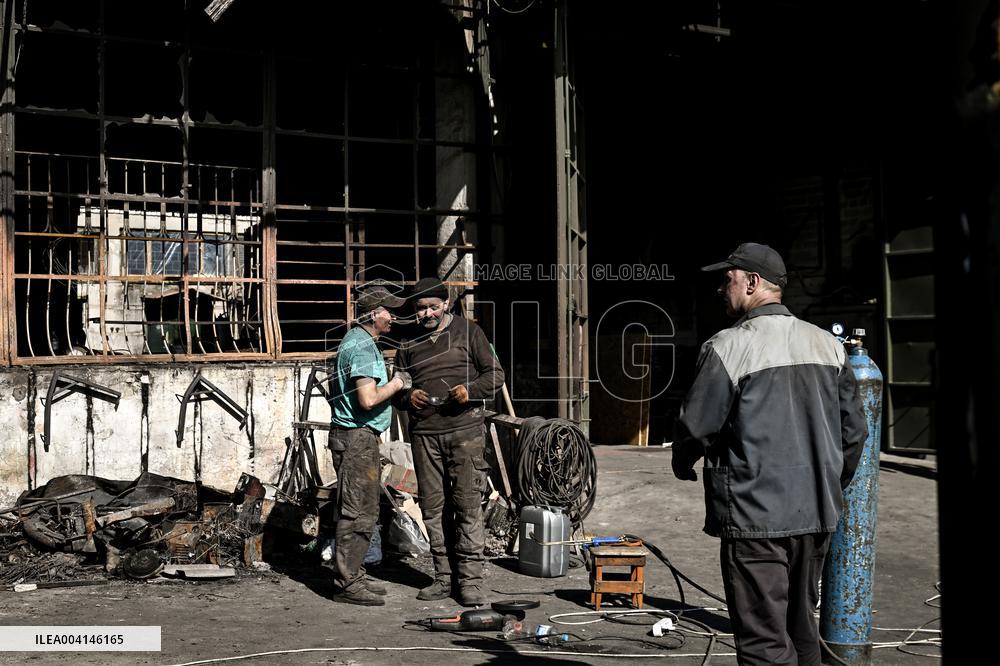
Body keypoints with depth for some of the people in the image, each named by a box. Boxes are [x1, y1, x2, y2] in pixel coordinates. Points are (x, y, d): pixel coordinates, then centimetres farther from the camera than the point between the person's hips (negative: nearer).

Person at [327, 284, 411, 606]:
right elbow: (368, 399, -26)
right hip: (356, 437, -11)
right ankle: (347, 583, -2)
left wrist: (393, 382, 17)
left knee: (362, 510, 15)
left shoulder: (359, 340, 17)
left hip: (359, 436, 11)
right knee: (358, 512, -7)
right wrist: (396, 384, -11)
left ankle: (351, 576, 22)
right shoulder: (362, 347, -17)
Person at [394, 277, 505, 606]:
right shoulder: (409, 343, 15)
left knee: (468, 504, -7)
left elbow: (496, 374, 4)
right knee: (432, 506, 4)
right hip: (424, 433, 4)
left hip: (465, 430, -4)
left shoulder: (467, 331, 6)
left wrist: (471, 390, -14)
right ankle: (444, 576, 14)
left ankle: (470, 579, -2)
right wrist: (408, 397, -2)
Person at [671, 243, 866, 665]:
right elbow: (853, 429, 11)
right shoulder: (827, 344, 7)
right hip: (817, 517, 7)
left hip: (754, 517, -7)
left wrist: (682, 465, 11)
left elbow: (696, 426, -10)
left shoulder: (728, 346, -13)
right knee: (801, 628, 20)